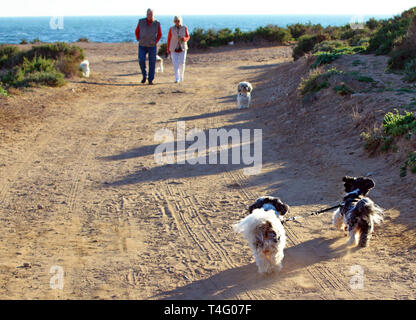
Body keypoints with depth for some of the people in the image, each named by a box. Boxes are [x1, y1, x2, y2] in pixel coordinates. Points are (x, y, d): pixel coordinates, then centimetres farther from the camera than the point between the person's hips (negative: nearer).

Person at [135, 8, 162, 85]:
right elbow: (137, 31, 8)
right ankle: (145, 76, 9)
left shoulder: (157, 23, -8)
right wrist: (139, 40, -1)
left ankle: (150, 80, 6)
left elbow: (159, 34, 7)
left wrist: (155, 42, -4)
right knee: (141, 61, -14)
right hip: (142, 46, 0)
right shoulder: (141, 22, -7)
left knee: (152, 63, -2)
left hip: (152, 46, 0)